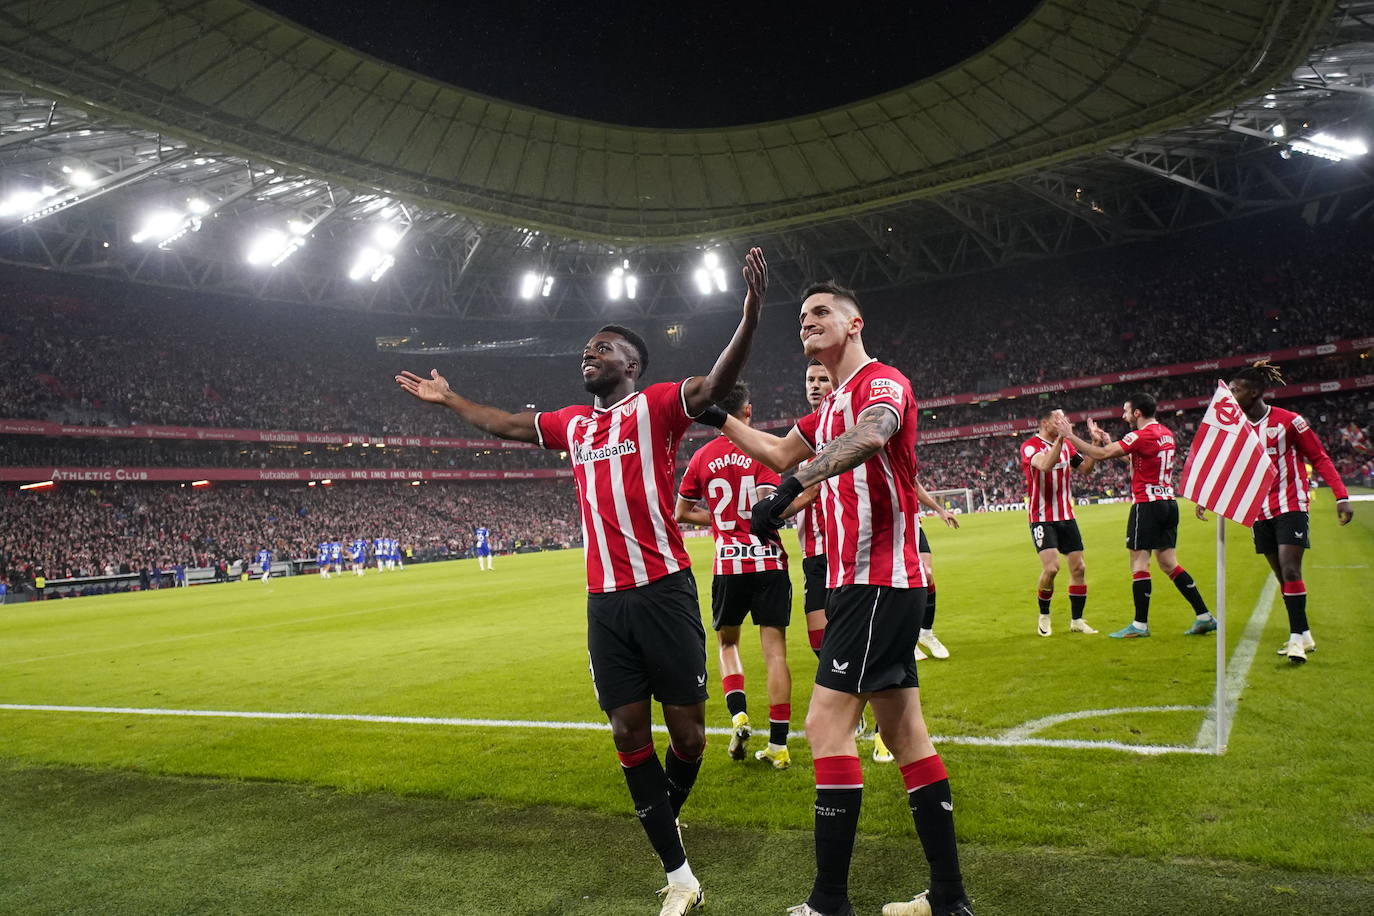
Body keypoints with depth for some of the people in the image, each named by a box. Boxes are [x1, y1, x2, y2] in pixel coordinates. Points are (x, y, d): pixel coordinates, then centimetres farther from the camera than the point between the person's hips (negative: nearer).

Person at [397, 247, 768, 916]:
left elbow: (715, 385, -19)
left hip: (663, 592, -5)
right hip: (604, 600, 6)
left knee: (686, 731, 0)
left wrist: (750, 316, -35)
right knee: (628, 732, 4)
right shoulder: (571, 423, 17)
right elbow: (504, 425, 33)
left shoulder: (655, 406, -2)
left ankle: (667, 816, 33)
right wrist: (447, 399, 40)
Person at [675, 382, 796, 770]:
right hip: (768, 562, -2)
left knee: (727, 643, 21)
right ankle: (778, 744, 3)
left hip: (727, 566, 2)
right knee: (775, 651, 2)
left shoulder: (701, 456, 5)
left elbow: (682, 512, 13)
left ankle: (738, 715, 2)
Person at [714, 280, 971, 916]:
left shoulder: (881, 382, -10)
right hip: (860, 583, 10)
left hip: (879, 582, -10)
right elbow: (780, 453, 32)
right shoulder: (833, 404, 20)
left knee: (827, 724, -10)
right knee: (903, 731, 10)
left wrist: (791, 489, -42)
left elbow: (870, 436, -33)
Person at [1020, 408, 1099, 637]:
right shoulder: (1029, 446, -12)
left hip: (1066, 517, 7)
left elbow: (1085, 468, 14)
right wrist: (1060, 438, -33)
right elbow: (1045, 465, -30)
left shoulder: (1066, 445, 9)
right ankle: (1044, 617, 6)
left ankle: (1076, 620, 17)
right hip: (1042, 518, -7)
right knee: (1051, 567, -17)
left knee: (1078, 567, 4)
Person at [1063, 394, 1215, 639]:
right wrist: (1106, 440, 21)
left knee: (1139, 563, -3)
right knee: (1168, 563, 12)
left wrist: (1070, 436, -9)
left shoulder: (1141, 436, -14)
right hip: (1168, 503, 9)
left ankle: (1140, 625, 0)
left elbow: (1100, 455, -17)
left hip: (1147, 505, -9)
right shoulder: (1166, 434, 13)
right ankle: (1204, 616, 11)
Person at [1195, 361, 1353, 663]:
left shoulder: (1288, 421, -10)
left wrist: (1341, 497, -12)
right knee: (1282, 575, 8)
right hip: (1260, 511, 5)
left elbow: (1320, 459, -5)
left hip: (1290, 507, -5)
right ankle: (1303, 635, 19)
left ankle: (1297, 637, -8)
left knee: (1290, 571, -13)